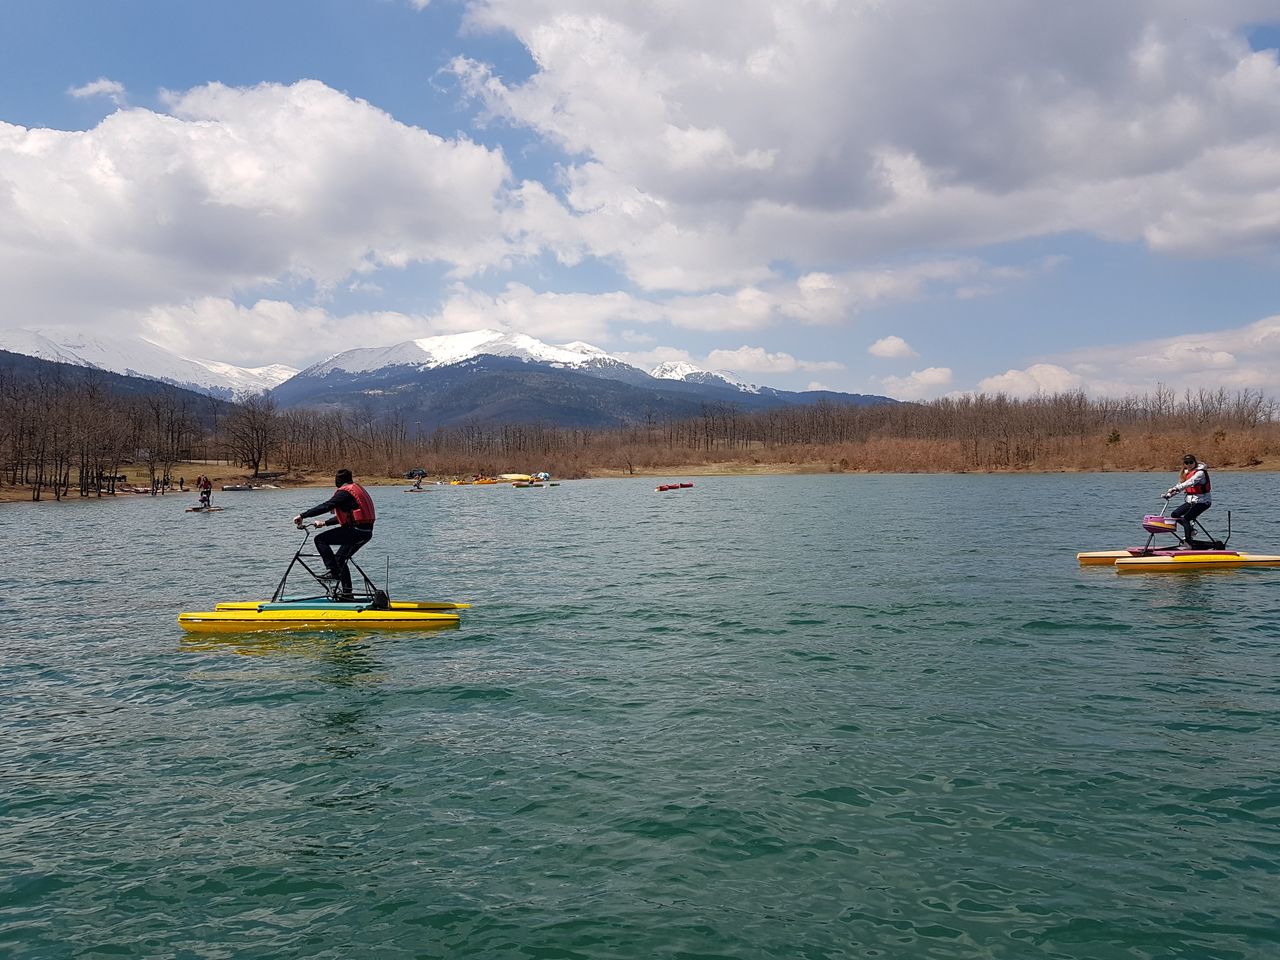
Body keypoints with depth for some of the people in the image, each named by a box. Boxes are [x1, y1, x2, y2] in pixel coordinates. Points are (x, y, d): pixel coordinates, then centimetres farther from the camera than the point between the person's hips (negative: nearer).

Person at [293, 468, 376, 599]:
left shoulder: (344, 492, -7)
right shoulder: (357, 489, 23)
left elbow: (326, 506, -16)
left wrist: (302, 516, -14)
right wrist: (325, 523, 31)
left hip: (356, 531, -9)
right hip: (366, 532, 9)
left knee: (320, 539, -6)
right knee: (340, 558, 21)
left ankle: (332, 571, -10)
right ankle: (346, 592, 22)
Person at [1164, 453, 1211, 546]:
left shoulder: (1200, 472, -17)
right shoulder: (1186, 472, 9)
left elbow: (1190, 482, -33)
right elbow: (1180, 485, 10)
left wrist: (1175, 488, -44)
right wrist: (1169, 494, -5)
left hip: (1202, 501, -8)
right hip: (1190, 501, 8)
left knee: (1186, 518, -20)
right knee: (1174, 514, -1)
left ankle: (1188, 543, -18)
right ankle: (1190, 530, 16)